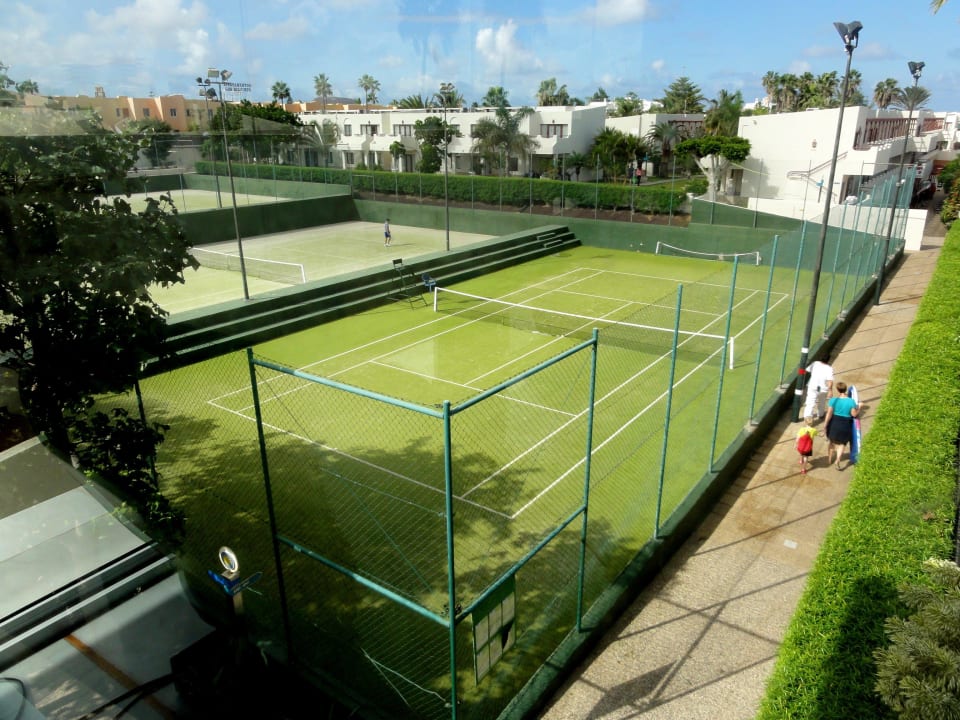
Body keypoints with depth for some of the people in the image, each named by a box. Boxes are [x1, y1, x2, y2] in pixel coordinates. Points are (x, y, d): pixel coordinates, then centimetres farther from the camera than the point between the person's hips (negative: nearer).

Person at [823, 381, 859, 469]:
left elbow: (829, 414, -14)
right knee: (841, 443, 14)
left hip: (834, 423, 1)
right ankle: (838, 459, -6)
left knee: (831, 441, 21)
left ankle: (829, 459, 33)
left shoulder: (833, 400, -14)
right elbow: (854, 414, -9)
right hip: (845, 425, -1)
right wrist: (859, 408, 10)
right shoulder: (851, 401, -13)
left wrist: (826, 425, -5)